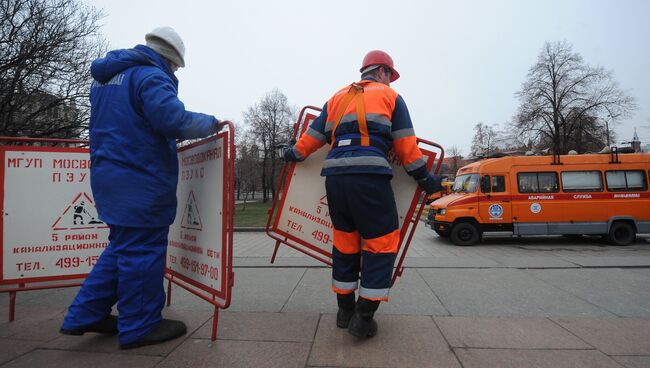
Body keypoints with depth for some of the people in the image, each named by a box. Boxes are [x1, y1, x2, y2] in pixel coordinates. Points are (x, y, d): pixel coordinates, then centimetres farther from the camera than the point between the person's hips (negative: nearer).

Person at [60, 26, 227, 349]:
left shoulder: (105, 78, 20)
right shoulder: (151, 76, -12)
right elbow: (174, 121, -24)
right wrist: (213, 123, -10)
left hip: (111, 174, 9)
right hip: (140, 181, -9)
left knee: (123, 246, 18)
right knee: (142, 250, 0)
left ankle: (85, 315, 26)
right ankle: (139, 326, 13)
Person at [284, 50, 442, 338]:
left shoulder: (337, 98, 24)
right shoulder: (390, 96, 13)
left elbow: (313, 135, 22)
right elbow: (405, 144, 7)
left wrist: (294, 154, 37)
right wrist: (423, 177, 14)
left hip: (334, 175, 6)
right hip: (370, 176, -5)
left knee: (345, 241, 14)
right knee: (381, 242, 3)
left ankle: (345, 311, 24)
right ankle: (363, 318, 4)